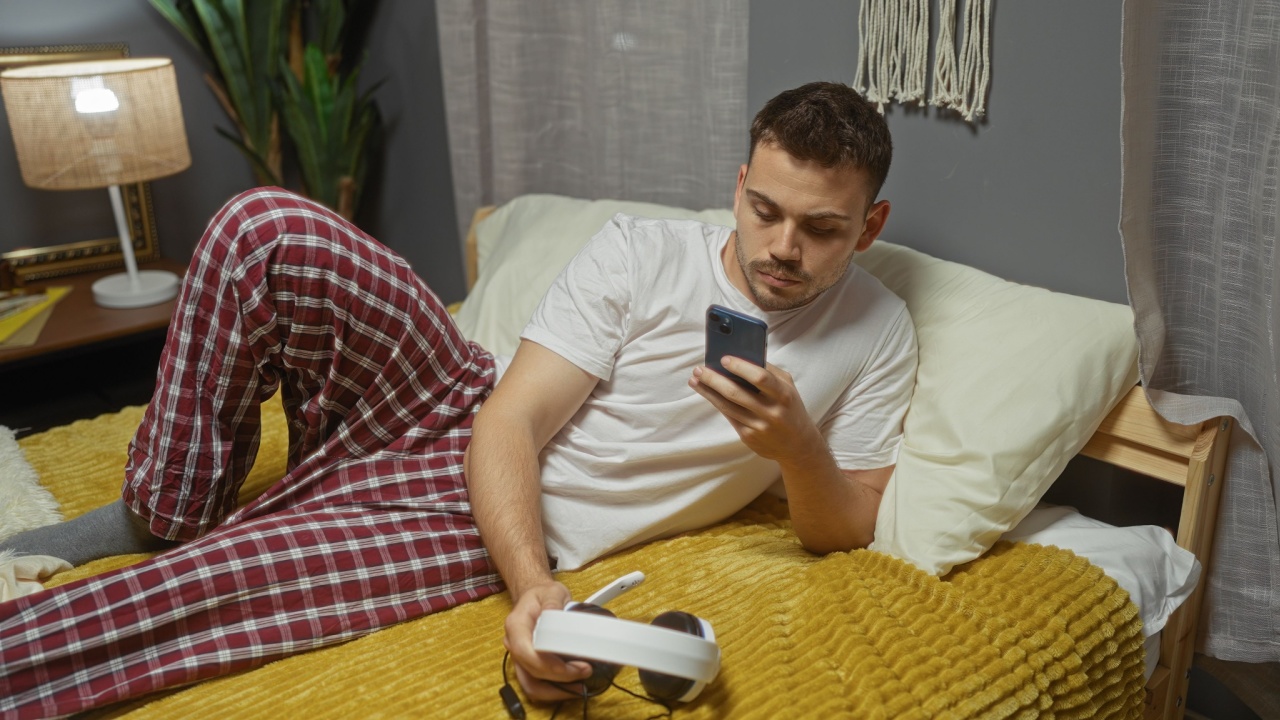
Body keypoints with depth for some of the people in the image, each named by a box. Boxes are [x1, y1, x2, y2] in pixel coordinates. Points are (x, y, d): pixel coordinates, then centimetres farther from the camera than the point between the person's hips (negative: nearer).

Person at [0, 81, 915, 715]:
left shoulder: (880, 335, -4)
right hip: (461, 424, 3)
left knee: (202, 579, -24)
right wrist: (534, 585, -31)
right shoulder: (643, 250, -8)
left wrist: (798, 449, -25)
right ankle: (161, 514, -1)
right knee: (267, 226, -19)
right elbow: (509, 424, -13)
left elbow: (845, 531, -1)